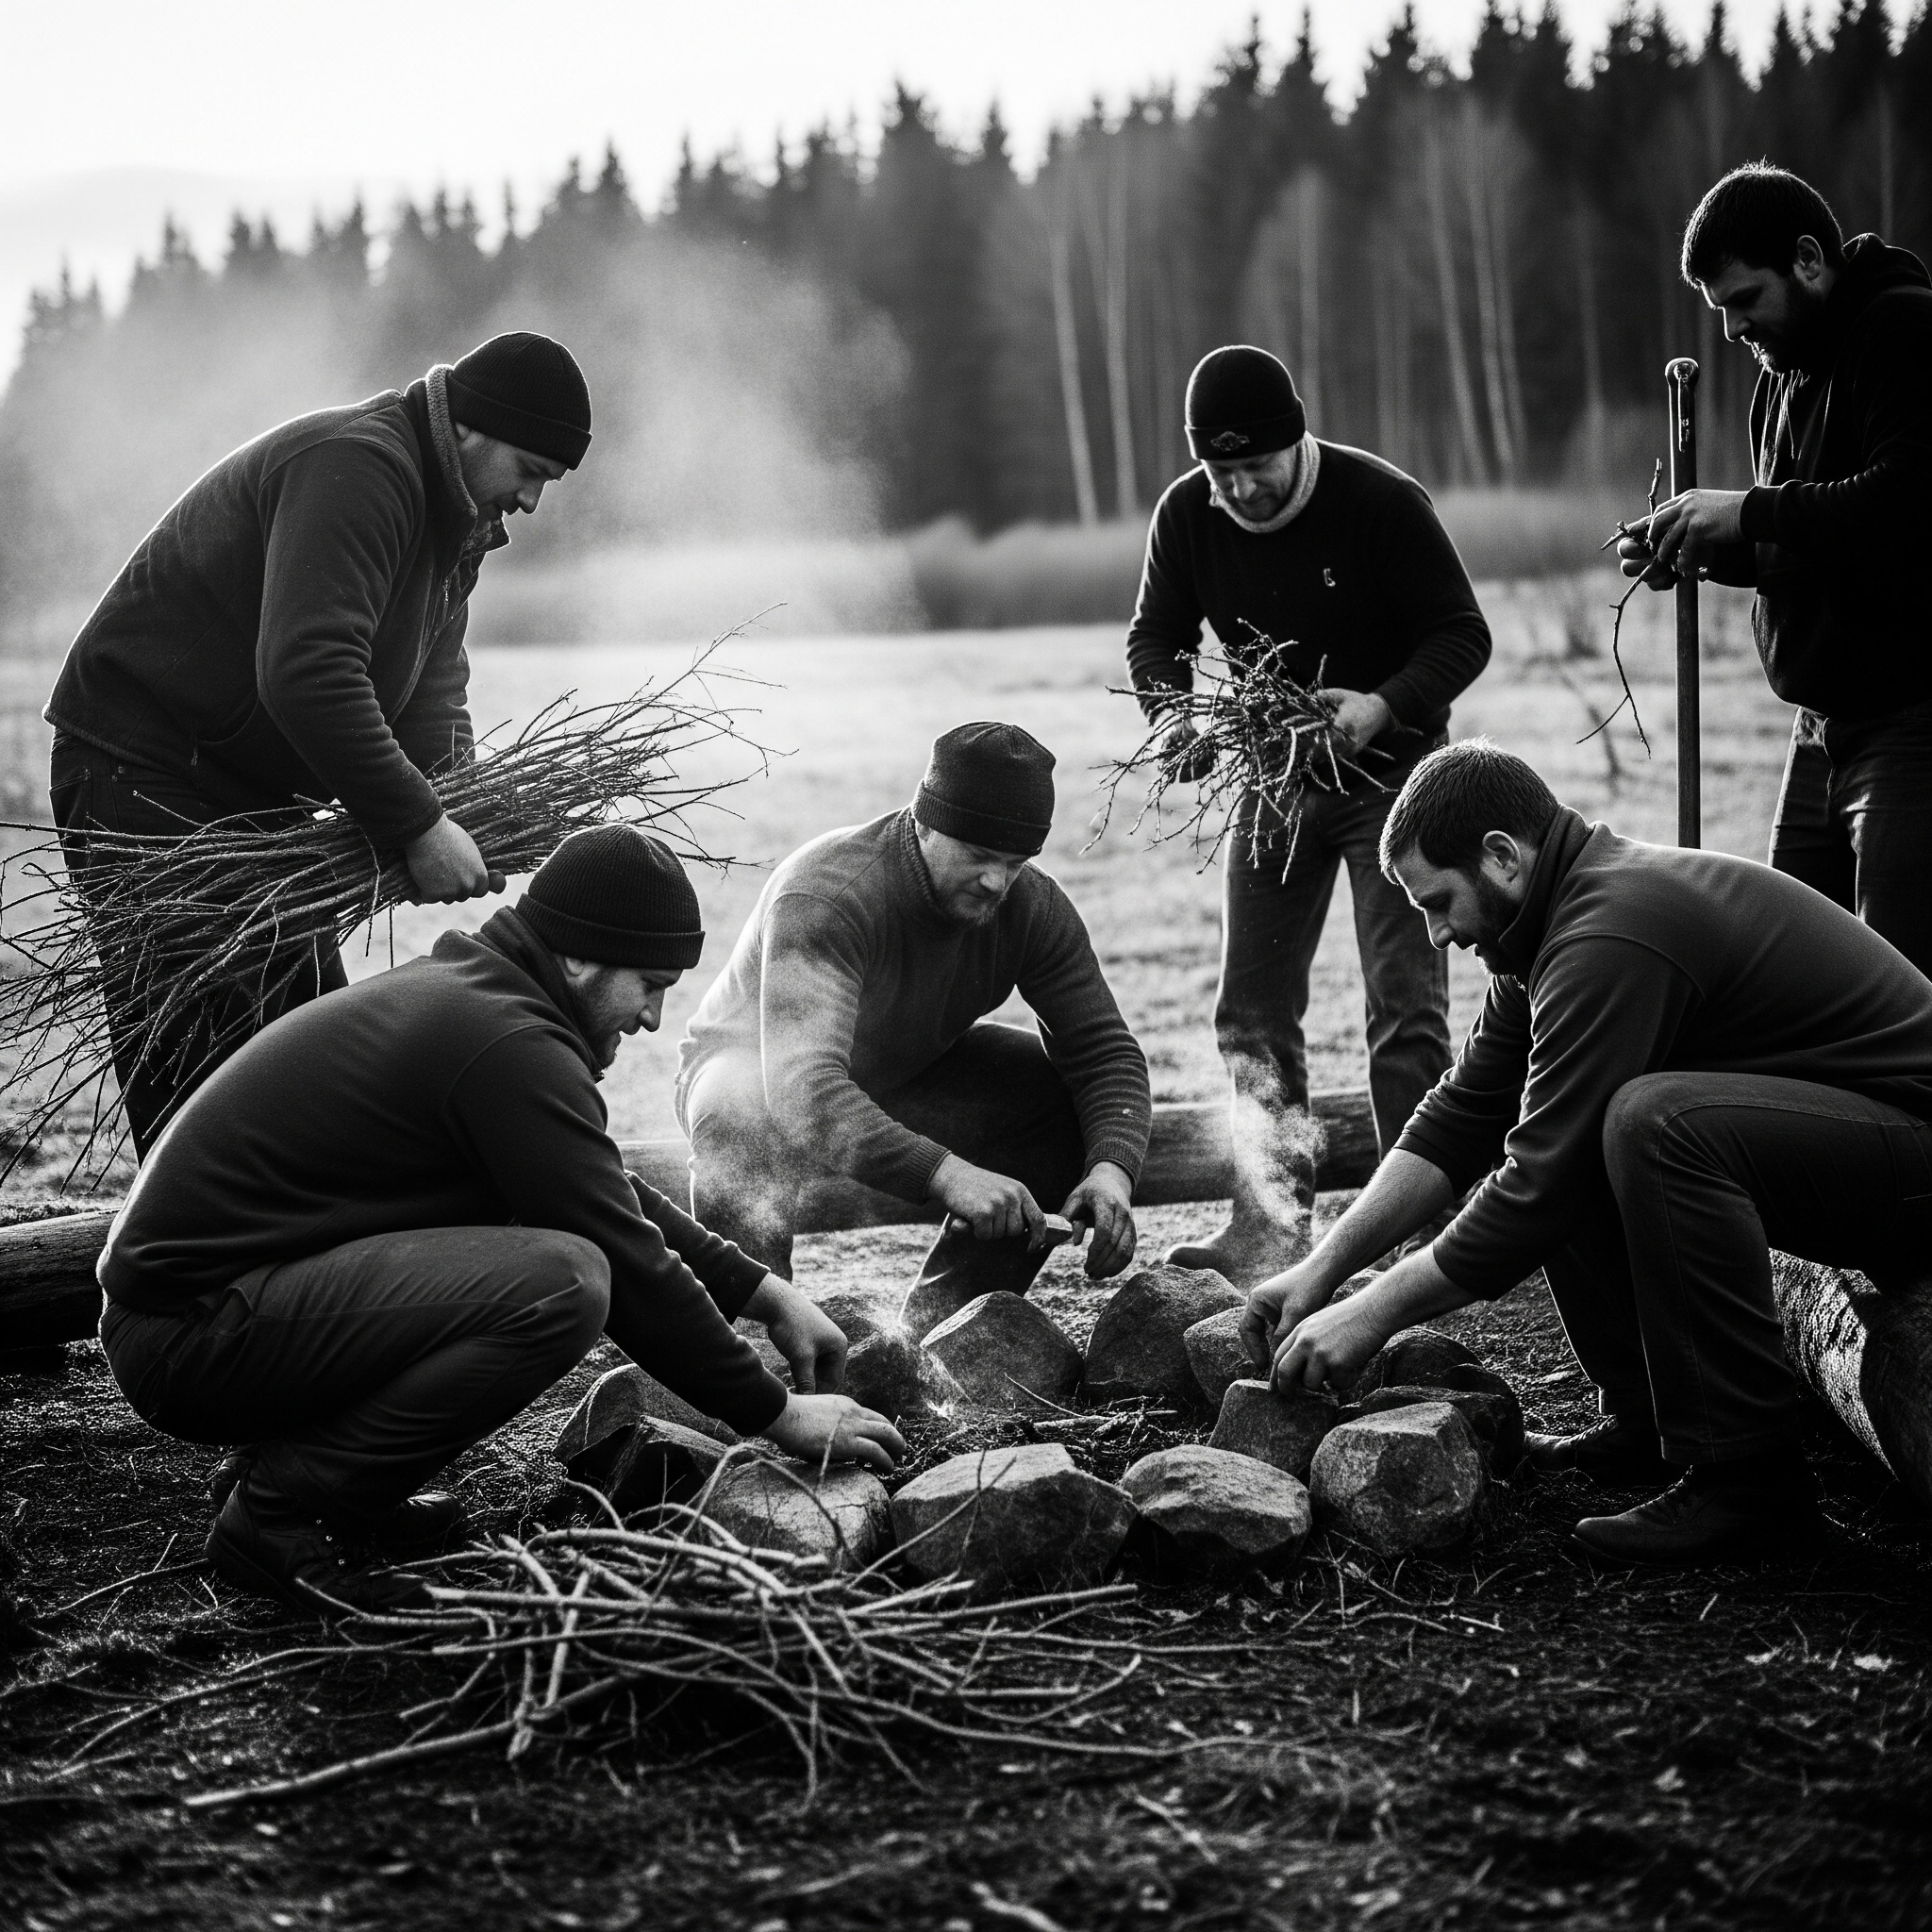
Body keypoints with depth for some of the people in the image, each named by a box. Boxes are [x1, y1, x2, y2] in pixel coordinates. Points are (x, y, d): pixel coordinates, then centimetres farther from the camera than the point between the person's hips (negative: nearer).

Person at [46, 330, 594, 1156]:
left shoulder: (456, 515, 11)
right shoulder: (355, 468, -23)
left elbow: (431, 689, 7)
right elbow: (305, 673, -34)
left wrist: (453, 807, -13)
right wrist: (417, 824, -33)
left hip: (253, 790, 10)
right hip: (140, 771, -10)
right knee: (192, 1050, -12)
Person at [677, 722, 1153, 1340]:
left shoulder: (1033, 906, -18)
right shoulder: (822, 898, -37)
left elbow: (1105, 1050, -14)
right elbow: (803, 1086, -48)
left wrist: (1112, 1168, -36)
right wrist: (946, 1173, -59)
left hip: (901, 1073, 6)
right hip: (749, 1066, -6)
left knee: (1061, 1096, -13)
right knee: (747, 1127, -40)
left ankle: (938, 1330, -1)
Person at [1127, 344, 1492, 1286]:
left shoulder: (1383, 502, -20)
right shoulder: (1186, 514, -8)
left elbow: (1462, 634, -16)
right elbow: (1155, 634, 2)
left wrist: (1384, 706, -34)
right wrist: (1173, 716, -19)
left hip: (1389, 766, -5)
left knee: (1406, 1005, -8)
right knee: (1251, 1007, 4)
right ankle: (1271, 1223, 11)